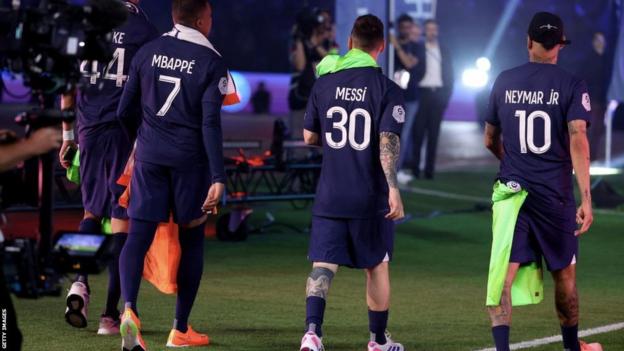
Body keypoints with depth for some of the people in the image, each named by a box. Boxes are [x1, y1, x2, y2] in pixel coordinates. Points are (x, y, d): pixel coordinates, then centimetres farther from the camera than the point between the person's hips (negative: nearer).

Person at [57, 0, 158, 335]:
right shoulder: (144, 30, -7)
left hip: (90, 131, 3)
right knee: (122, 219, 2)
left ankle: (80, 282, -2)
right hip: (127, 132, -3)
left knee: (92, 210, 20)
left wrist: (67, 135, 15)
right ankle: (110, 313, 1)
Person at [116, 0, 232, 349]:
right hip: (190, 158, -3)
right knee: (192, 240, 11)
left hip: (149, 153, 3)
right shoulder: (211, 62, -7)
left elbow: (125, 111, 8)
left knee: (139, 237, -1)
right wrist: (218, 178, -16)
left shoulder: (147, 52, 5)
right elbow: (211, 123, -14)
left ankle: (130, 308, -27)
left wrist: (130, 150, 26)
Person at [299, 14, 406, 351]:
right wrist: (393, 189, -19)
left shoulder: (325, 82, 3)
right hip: (371, 197, -2)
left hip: (329, 196, 2)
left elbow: (309, 136, 10)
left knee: (323, 264, -2)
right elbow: (388, 142, -16)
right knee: (377, 267, 14)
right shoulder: (388, 89, -7)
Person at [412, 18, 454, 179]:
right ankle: (415, 167, -3)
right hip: (422, 92, -3)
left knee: (433, 133, 1)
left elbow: (449, 75, 13)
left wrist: (447, 95, 3)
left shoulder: (444, 51, 12)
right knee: (418, 131, -5)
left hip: (438, 94, 3)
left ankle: (429, 169, 2)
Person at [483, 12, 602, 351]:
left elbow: (490, 141, 15)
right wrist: (586, 198, -18)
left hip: (511, 191, 1)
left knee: (504, 273, -4)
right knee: (564, 275, 15)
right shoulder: (572, 86, -5)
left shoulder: (504, 82, 5)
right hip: (555, 194, -1)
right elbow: (577, 139, -16)